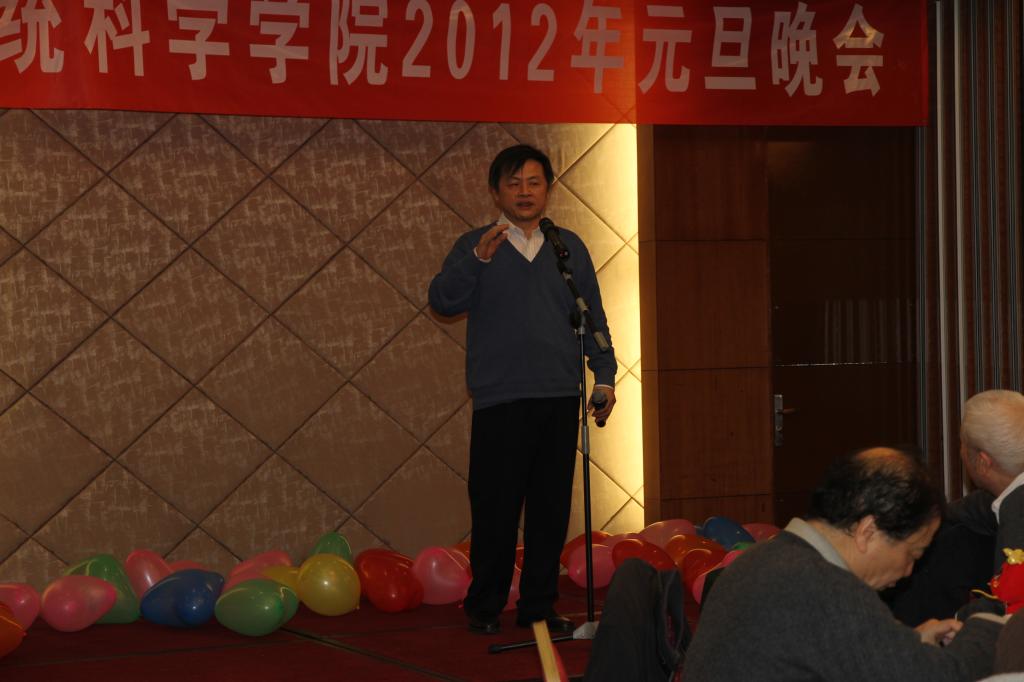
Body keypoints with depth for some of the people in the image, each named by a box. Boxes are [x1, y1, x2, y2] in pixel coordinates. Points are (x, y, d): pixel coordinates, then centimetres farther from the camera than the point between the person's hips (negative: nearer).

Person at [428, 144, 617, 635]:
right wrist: (478, 259, -25)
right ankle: (484, 606, 11)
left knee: (551, 508, 6)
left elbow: (593, 317, 15)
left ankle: (539, 605, 16)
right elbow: (443, 301, -11)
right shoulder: (475, 245, 3)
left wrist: (604, 375, 5)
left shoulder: (569, 247, 13)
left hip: (560, 397, 3)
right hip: (500, 400, -3)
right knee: (495, 509, -2)